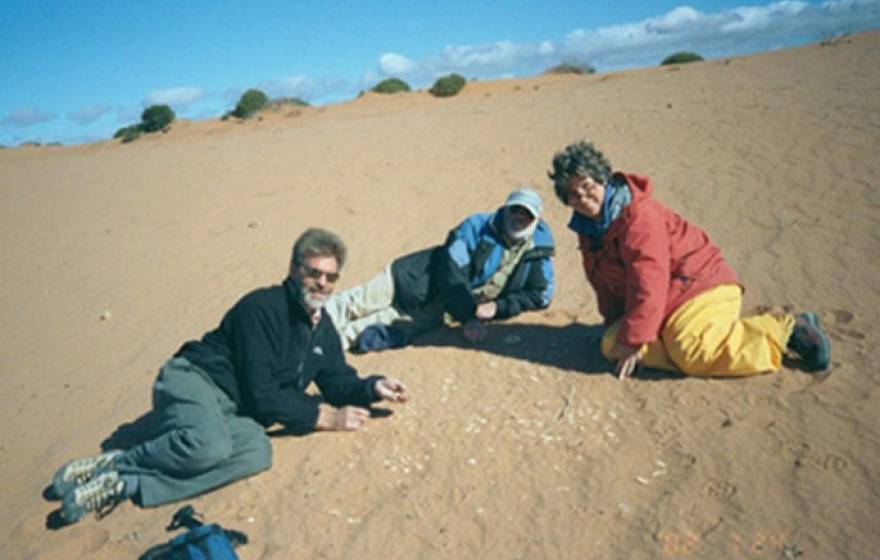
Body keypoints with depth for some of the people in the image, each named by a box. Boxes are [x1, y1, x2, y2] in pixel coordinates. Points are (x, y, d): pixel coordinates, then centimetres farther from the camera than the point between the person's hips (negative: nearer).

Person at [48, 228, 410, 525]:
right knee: (209, 444, -39)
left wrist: (373, 387, 1)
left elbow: (338, 381, 22)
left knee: (257, 450, -29)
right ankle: (112, 464, -13)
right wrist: (323, 418, -12)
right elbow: (261, 395, -16)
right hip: (193, 382, -7)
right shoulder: (262, 307, -14)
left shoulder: (322, 328, 12)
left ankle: (127, 485, -23)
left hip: (234, 411, 7)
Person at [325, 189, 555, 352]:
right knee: (354, 304, 0)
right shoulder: (478, 226, -12)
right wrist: (469, 317, -26)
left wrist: (498, 307, -12)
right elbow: (452, 272, -20)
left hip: (436, 311, 1)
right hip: (416, 282, 0)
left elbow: (541, 294, 2)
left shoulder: (537, 252, -1)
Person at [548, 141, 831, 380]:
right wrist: (615, 325, 12)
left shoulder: (638, 216, -20)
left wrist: (633, 341, -23)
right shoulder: (589, 226, 8)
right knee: (611, 344, -10)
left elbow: (649, 285, -25)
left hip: (701, 286, -8)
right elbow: (605, 283, 18)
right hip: (666, 303, 9)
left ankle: (787, 329, -11)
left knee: (694, 354, -30)